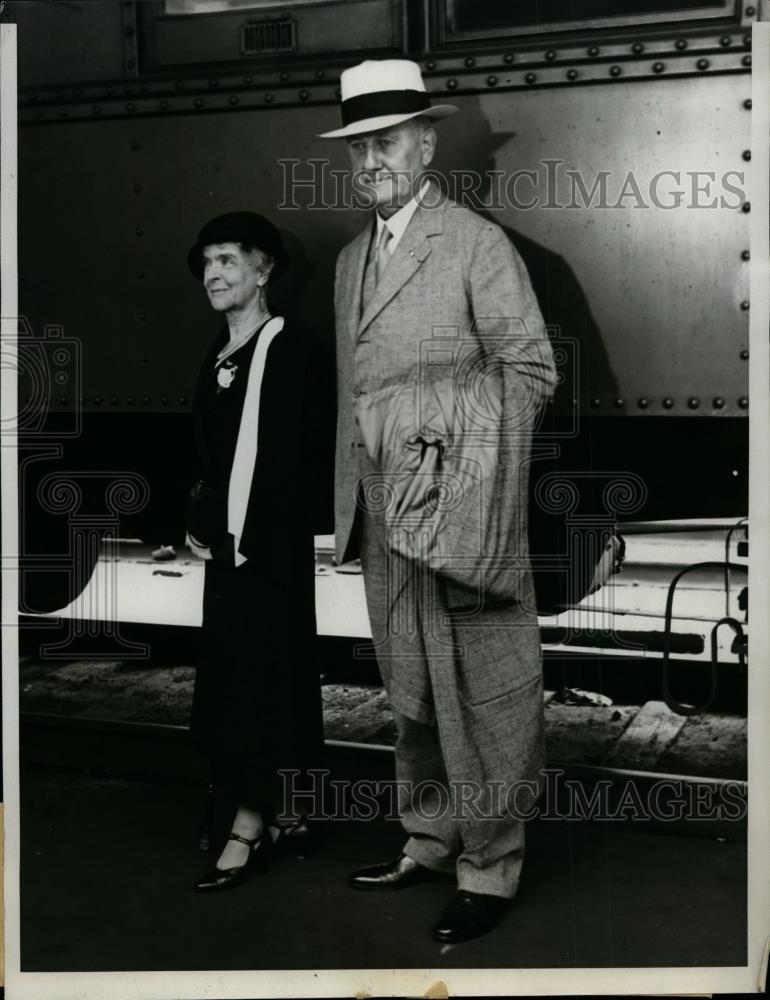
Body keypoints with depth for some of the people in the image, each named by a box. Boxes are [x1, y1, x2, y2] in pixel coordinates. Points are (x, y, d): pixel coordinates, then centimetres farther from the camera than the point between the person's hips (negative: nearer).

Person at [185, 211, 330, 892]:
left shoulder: (291, 350, -11)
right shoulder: (220, 356, 13)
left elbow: (291, 461, -16)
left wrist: (253, 543, -18)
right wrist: (200, 522, 4)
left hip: (268, 547, -8)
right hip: (227, 544, 8)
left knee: (250, 683, -4)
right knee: (266, 682, 12)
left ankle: (245, 832, 2)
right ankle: (281, 814, 22)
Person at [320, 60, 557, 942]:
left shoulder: (478, 245, -5)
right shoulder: (351, 259, 17)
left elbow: (531, 370, -6)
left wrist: (452, 435, -11)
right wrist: (351, 504, 13)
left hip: (460, 508, -7)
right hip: (384, 513, 7)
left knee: (482, 692, 0)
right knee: (408, 687, 16)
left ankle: (488, 867, 13)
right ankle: (427, 841, 30)